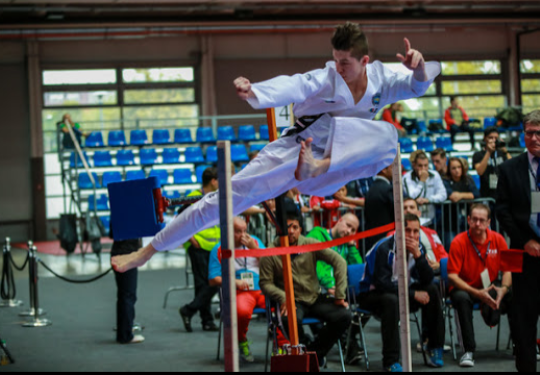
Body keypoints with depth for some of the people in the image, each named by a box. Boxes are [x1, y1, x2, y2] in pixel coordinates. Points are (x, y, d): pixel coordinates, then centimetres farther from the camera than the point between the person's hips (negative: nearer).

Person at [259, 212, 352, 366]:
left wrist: (340, 295, -9)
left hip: (316, 298, 3)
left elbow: (339, 261, -3)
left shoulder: (310, 245, -2)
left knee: (344, 316, -21)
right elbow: (265, 283, -3)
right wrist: (283, 298, -22)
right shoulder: (271, 254, -6)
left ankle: (314, 351, 0)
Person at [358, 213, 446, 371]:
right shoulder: (384, 248, -22)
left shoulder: (418, 248, -3)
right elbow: (382, 283, -28)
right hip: (372, 294, -6)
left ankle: (435, 348, -7)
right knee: (391, 300, -38)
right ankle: (390, 361, -34)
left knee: (432, 290, -15)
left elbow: (427, 280, -12)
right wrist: (413, 294, -28)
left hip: (401, 290, 6)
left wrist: (418, 255, -27)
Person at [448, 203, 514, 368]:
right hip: (465, 288, -3)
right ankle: (469, 351, -29)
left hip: (490, 288, 3)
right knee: (462, 298, -37)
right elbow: (452, 276, -16)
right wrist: (477, 293, -27)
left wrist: (503, 289, -19)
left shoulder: (498, 239, -2)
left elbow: (507, 269, 3)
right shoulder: (459, 242, -13)